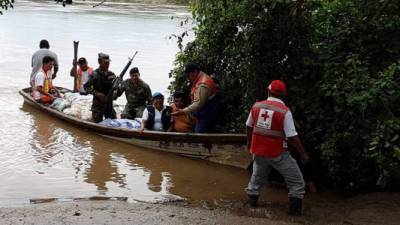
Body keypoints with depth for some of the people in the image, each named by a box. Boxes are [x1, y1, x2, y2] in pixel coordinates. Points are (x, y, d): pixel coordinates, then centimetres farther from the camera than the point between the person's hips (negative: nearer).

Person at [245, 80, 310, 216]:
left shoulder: (256, 106, -2)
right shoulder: (284, 111, -16)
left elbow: (249, 126, 13)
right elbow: (292, 137, -17)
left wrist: (249, 142, 31)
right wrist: (303, 153, -5)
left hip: (258, 150, 5)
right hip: (277, 153, -4)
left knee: (257, 177, 27)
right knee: (296, 180, 9)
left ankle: (252, 200, 35)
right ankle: (295, 208, 7)